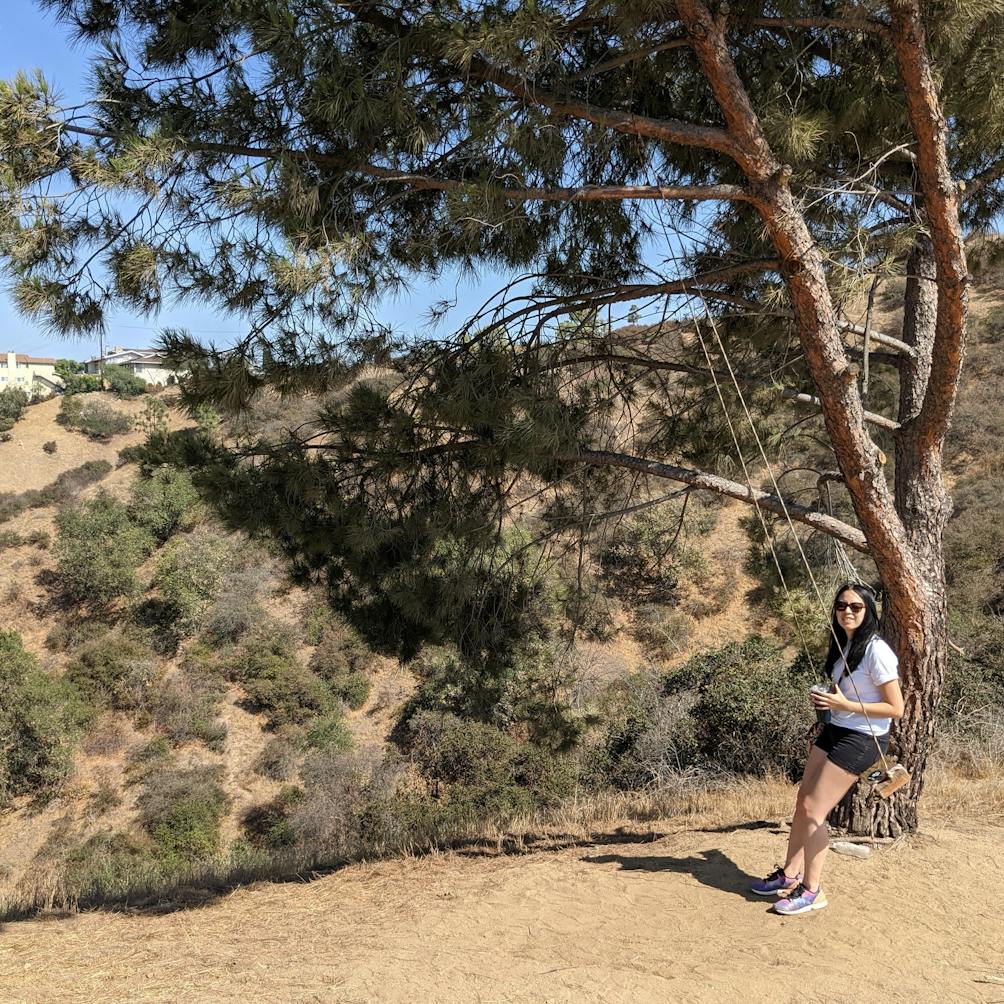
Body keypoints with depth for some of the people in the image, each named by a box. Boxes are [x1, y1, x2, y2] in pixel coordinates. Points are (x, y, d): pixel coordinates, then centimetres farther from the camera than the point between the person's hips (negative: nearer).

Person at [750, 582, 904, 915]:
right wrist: (827, 700, 6)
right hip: (834, 730, 8)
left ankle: (812, 890, 6)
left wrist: (845, 704, -22)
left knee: (813, 809, -7)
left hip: (861, 739, -8)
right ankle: (789, 875, 21)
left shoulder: (876, 651, -20)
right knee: (803, 801, 8)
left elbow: (896, 708, -18)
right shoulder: (843, 645, 7)